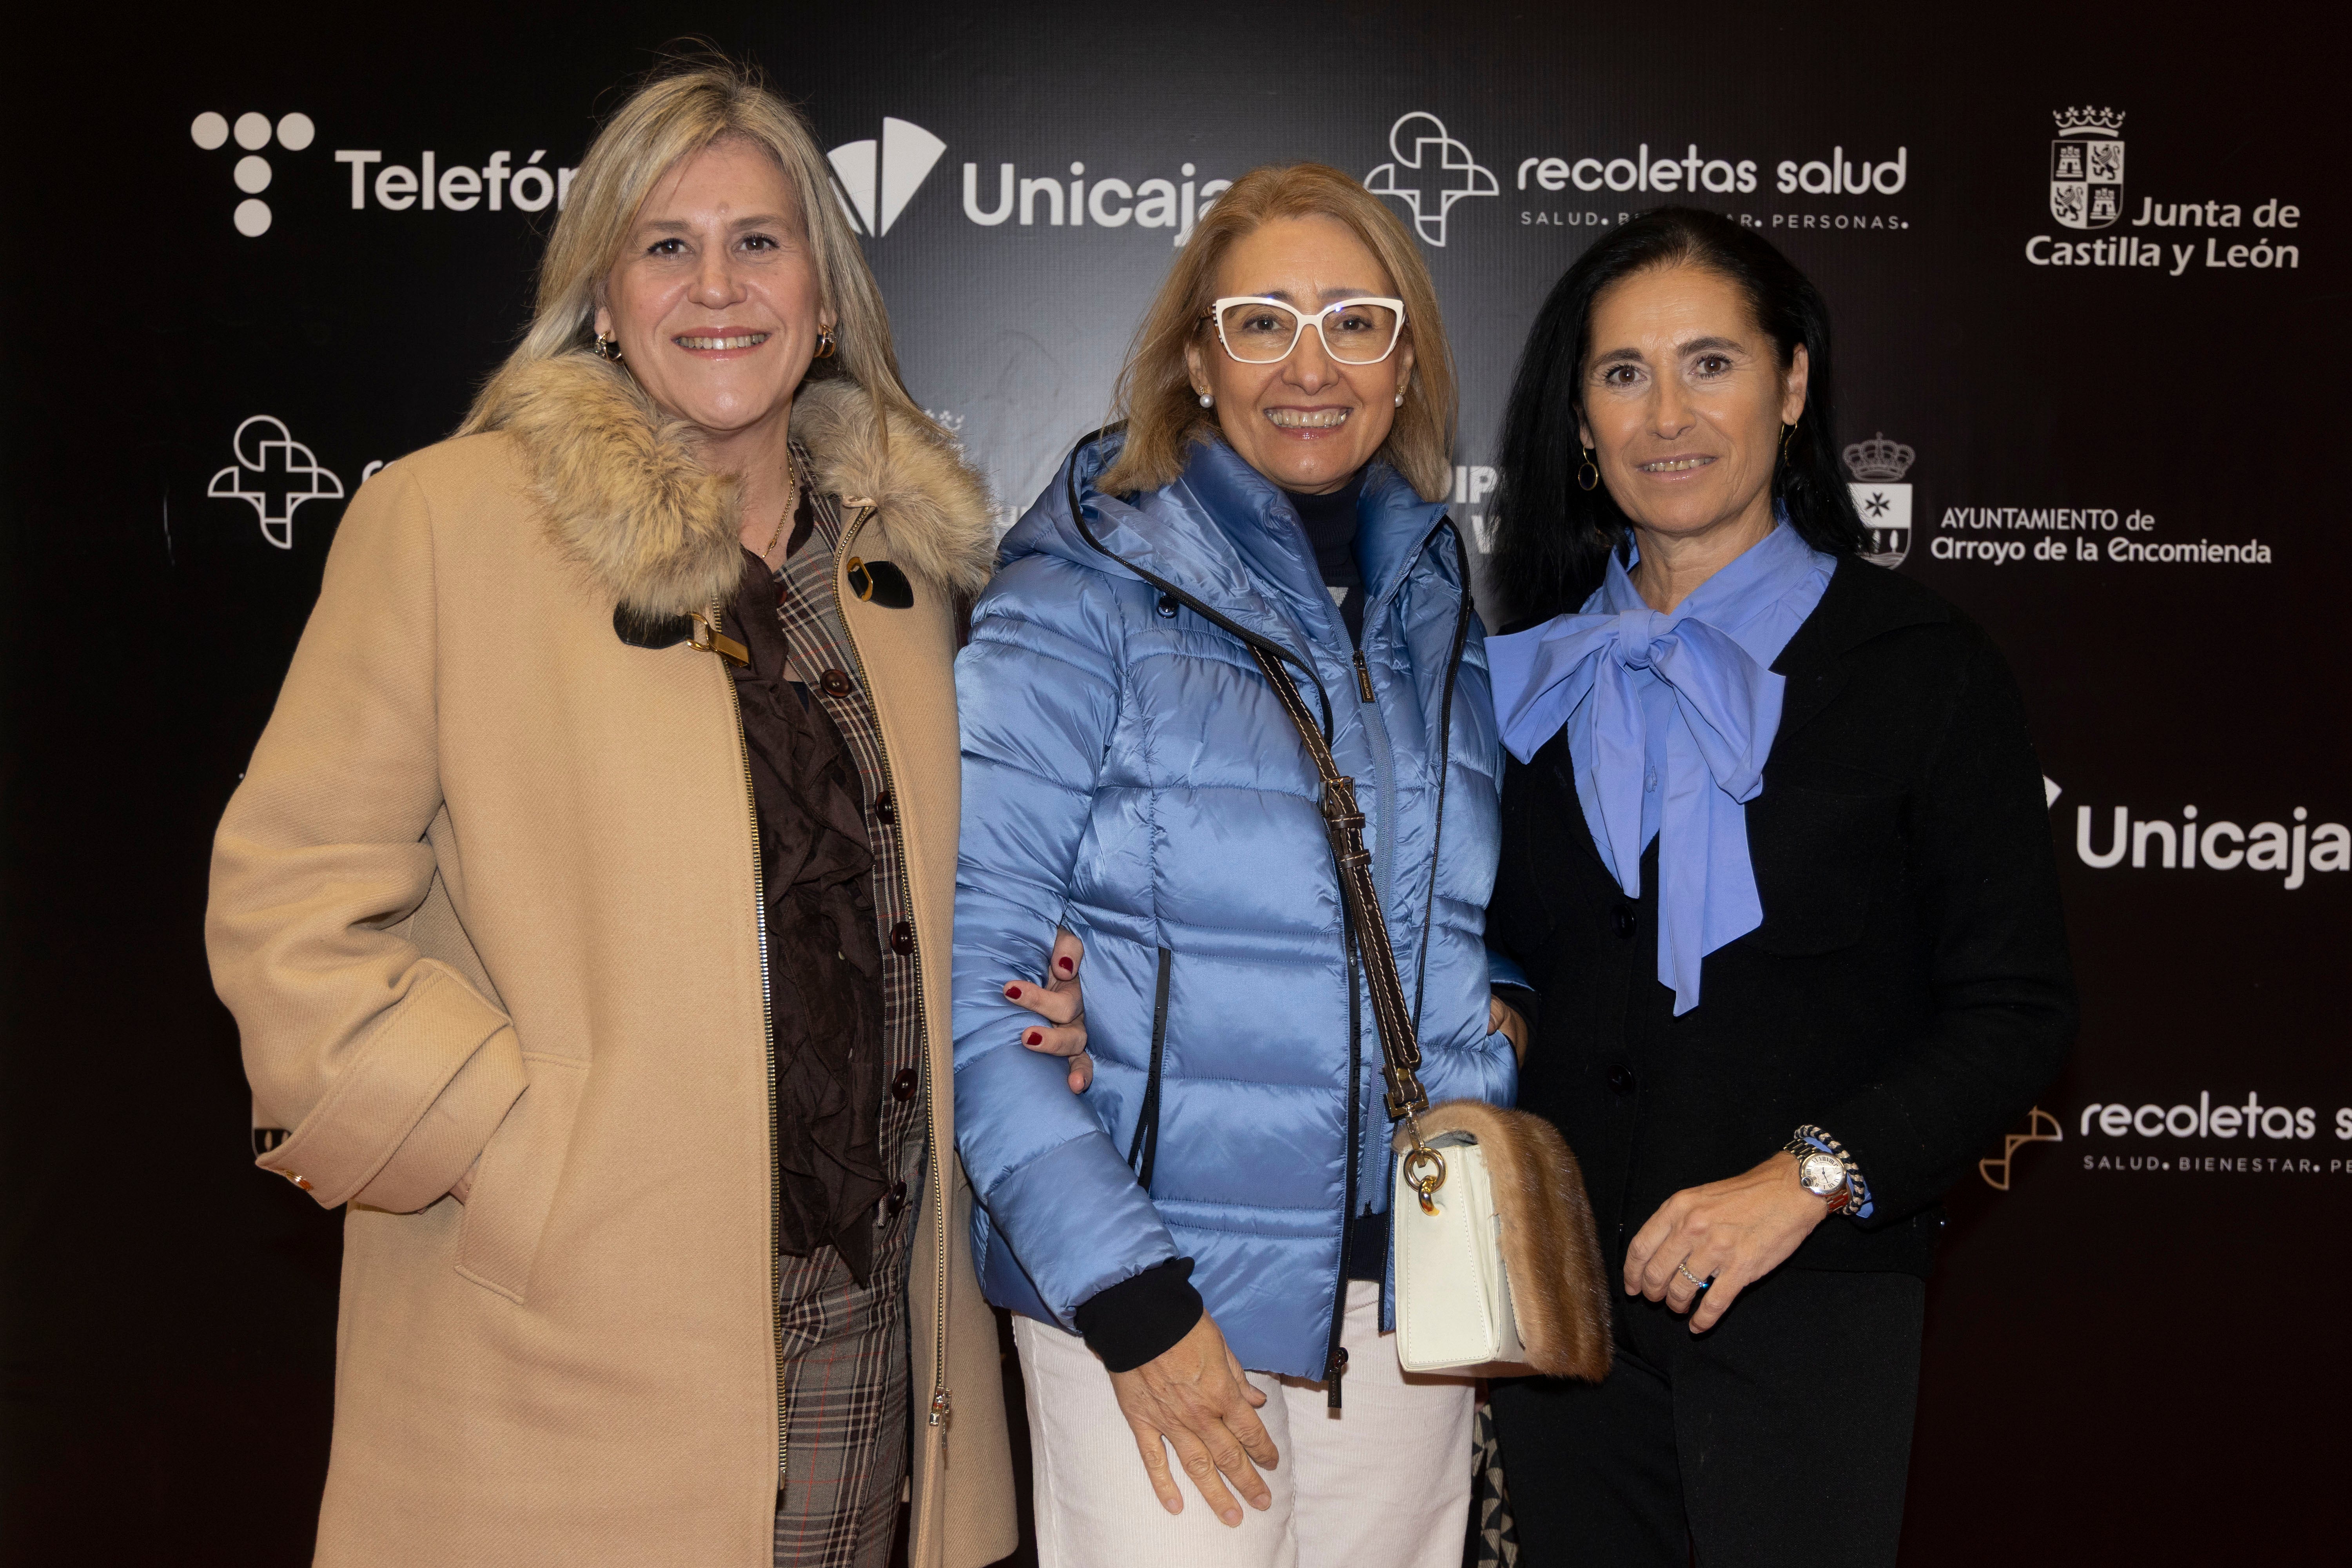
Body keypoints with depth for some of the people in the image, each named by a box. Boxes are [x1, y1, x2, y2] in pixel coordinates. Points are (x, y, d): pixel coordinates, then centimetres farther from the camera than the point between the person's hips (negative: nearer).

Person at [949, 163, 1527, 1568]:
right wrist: (1128, 1292, -16)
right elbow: (973, 972, -13)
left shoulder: (1441, 606, 9)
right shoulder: (1083, 596, -8)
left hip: (1410, 1288, 5)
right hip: (1159, 1290, -4)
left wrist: (1493, 1020, -3)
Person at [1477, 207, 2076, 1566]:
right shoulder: (1538, 674, 9)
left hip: (1810, 1293, -3)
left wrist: (1808, 1176, -19)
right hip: (1563, 1289, 4)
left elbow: (2017, 1010, -5)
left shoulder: (1921, 665, -3)